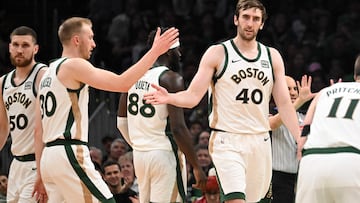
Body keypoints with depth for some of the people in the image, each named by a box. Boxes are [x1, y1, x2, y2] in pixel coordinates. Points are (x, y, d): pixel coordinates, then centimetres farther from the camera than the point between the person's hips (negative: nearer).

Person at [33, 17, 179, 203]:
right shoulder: (73, 65, -6)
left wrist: (41, 174, 21)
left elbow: (39, 130, 20)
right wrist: (155, 52, -12)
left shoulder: (48, 74, 21)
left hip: (48, 157, 10)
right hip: (70, 155, -10)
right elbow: (121, 83, -17)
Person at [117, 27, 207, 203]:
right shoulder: (171, 78, -13)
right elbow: (178, 128, -19)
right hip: (165, 154, -7)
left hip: (139, 154, 7)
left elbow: (121, 123, 12)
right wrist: (196, 167, -14)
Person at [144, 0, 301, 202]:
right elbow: (193, 96, -6)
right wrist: (169, 98, -27)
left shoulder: (272, 57, 9)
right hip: (227, 140, -4)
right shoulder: (218, 53, -1)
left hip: (260, 141, 4)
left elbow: (284, 103, 8)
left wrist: (301, 139, -2)